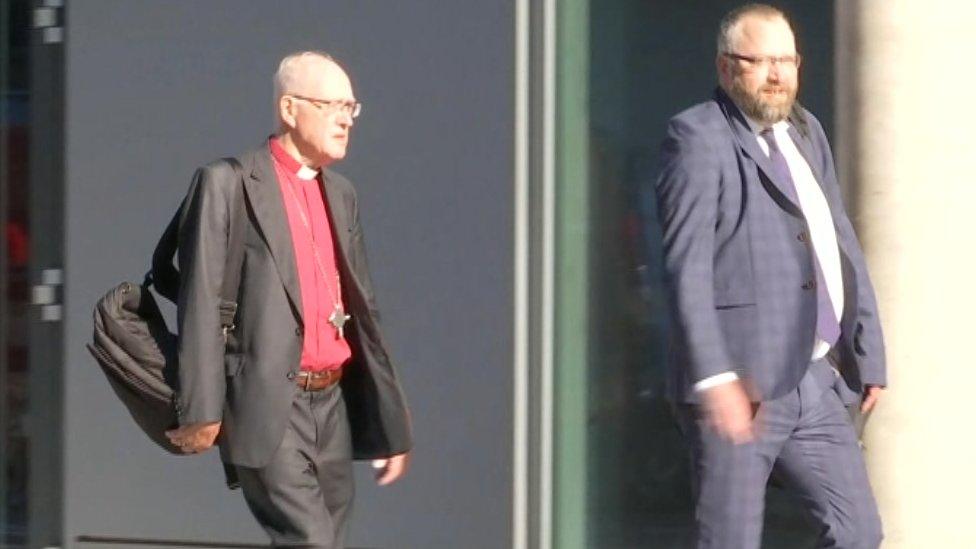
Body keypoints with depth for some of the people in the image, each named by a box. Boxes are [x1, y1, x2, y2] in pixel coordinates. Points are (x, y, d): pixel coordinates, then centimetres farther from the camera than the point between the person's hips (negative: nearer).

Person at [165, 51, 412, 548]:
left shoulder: (341, 194, 17)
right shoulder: (228, 185, -5)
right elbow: (201, 303, -9)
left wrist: (390, 425, 16)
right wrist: (200, 412, -15)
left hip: (333, 407, 7)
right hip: (267, 409, -7)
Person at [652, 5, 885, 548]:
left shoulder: (807, 131, 17)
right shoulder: (699, 137, -7)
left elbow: (843, 244, 22)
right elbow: (687, 264, -15)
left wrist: (869, 351, 17)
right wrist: (714, 376, -24)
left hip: (814, 380, 7)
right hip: (740, 384, -7)